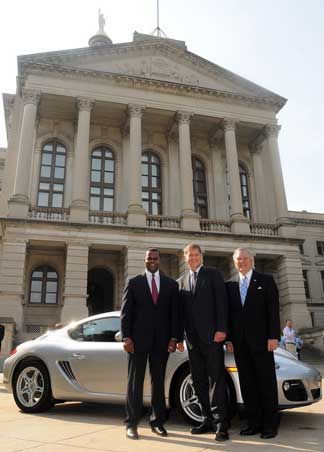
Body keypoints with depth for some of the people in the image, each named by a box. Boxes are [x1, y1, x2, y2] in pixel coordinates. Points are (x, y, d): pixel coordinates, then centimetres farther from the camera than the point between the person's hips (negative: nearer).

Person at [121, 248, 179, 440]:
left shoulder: (171, 284, 9)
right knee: (135, 380, 4)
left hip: (162, 340, 2)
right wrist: (126, 337, -8)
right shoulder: (134, 283, 5)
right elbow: (126, 311, 1)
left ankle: (158, 421, 20)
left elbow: (175, 313, 6)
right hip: (138, 338, -1)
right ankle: (132, 423, 12)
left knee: (159, 381, 9)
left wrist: (174, 338, -3)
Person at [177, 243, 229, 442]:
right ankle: (208, 420, 19)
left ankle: (222, 423, 1)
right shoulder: (181, 281, 16)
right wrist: (180, 337, 8)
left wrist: (221, 329, -14)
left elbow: (221, 302, -5)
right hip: (192, 339, 5)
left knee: (218, 379, -4)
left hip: (211, 335, -5)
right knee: (199, 382, 9)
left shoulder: (213, 274, 3)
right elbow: (181, 311, 14)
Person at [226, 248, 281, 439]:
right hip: (240, 342, 3)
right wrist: (229, 338, 2)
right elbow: (229, 313, 9)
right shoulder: (230, 285, 12)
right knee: (247, 383, 6)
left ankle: (270, 424, 11)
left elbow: (273, 310, -3)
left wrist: (273, 336, -11)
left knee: (267, 381, 2)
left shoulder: (266, 280, 4)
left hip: (261, 339, -3)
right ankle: (254, 422, 15)